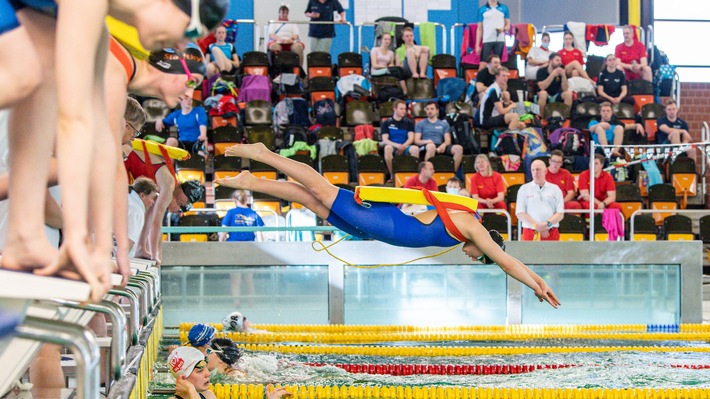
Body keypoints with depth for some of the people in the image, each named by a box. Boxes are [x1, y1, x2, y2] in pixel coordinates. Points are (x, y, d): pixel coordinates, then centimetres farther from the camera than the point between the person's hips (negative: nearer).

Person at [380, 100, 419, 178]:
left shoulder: (408, 122, 14)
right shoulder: (387, 123, 10)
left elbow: (411, 138, 4)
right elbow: (385, 140, 0)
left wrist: (403, 146, -16)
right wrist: (397, 145, -19)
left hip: (405, 146, 1)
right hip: (393, 146, -1)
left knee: (415, 148, -33)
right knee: (387, 148, -37)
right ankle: (392, 175, -29)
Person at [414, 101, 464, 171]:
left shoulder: (444, 124, 24)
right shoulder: (420, 124, 18)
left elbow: (448, 141, 13)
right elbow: (416, 141, 6)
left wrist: (443, 145, -12)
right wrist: (426, 141, -17)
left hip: (440, 148, 3)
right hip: (425, 147, -3)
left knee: (458, 148, -25)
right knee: (431, 146, -42)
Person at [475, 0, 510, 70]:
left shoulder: (504, 8, 10)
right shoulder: (482, 9, 6)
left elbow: (508, 25, 15)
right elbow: (479, 29, 7)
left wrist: (503, 29, -9)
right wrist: (477, 45, 1)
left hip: (499, 41, 1)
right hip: (487, 41, -1)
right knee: (483, 65, -9)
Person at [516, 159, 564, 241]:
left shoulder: (555, 189, 12)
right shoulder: (524, 189, 10)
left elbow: (560, 214, 6)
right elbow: (520, 213, 2)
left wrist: (548, 224, -12)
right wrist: (537, 226, -10)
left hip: (551, 234, 1)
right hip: (530, 233, -1)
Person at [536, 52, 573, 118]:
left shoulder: (561, 72, -2)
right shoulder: (541, 71, -11)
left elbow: (565, 89, -11)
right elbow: (542, 87, -26)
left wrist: (563, 75, -25)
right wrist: (553, 74, -31)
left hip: (556, 97, 3)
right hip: (544, 98, -3)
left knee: (568, 93, -23)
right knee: (543, 93, -36)